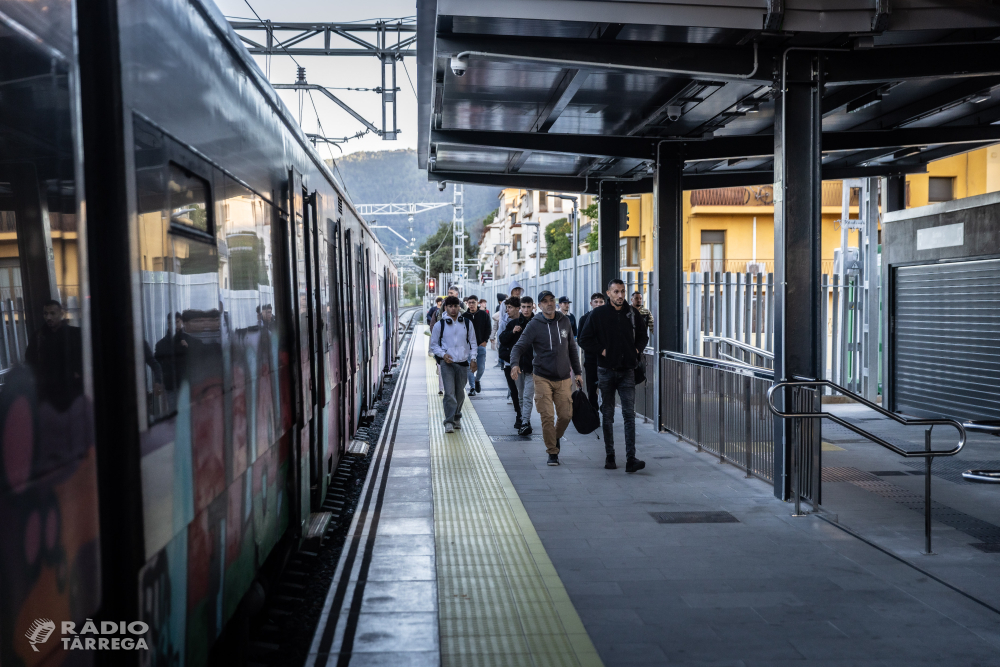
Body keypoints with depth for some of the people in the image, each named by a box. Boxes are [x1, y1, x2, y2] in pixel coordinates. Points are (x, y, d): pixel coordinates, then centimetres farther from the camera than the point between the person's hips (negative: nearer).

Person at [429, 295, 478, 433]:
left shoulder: (467, 323, 7)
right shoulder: (439, 325, 1)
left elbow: (473, 342, 13)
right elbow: (434, 345, 7)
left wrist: (473, 358, 3)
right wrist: (443, 354, -9)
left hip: (463, 363, 3)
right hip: (447, 363, -3)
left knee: (460, 393, 12)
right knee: (449, 393, -13)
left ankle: (457, 418, 30)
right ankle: (449, 422, -13)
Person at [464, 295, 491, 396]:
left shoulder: (484, 314, 3)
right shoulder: (464, 316, 1)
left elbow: (488, 329, 8)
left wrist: (485, 341, -2)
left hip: (481, 345, 0)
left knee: (481, 368, 0)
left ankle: (477, 380, 30)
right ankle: (472, 388, 6)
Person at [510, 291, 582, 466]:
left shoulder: (565, 321, 7)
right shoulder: (534, 325, -5)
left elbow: (572, 348, 15)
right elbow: (519, 347, -10)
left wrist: (577, 372, 14)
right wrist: (514, 364, -30)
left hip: (563, 378, 3)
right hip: (543, 378, -3)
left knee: (566, 415, 2)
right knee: (547, 416, -6)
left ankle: (556, 437, 32)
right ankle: (552, 452, 8)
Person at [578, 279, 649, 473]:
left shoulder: (633, 313, 6)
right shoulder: (598, 314, -1)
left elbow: (643, 336, 19)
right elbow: (584, 339, 1)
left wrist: (637, 350, 2)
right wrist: (602, 350, -8)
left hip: (627, 370, 1)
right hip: (606, 370, -1)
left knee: (629, 414, -7)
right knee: (607, 415, 7)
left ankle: (631, 459, -11)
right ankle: (609, 455, 17)